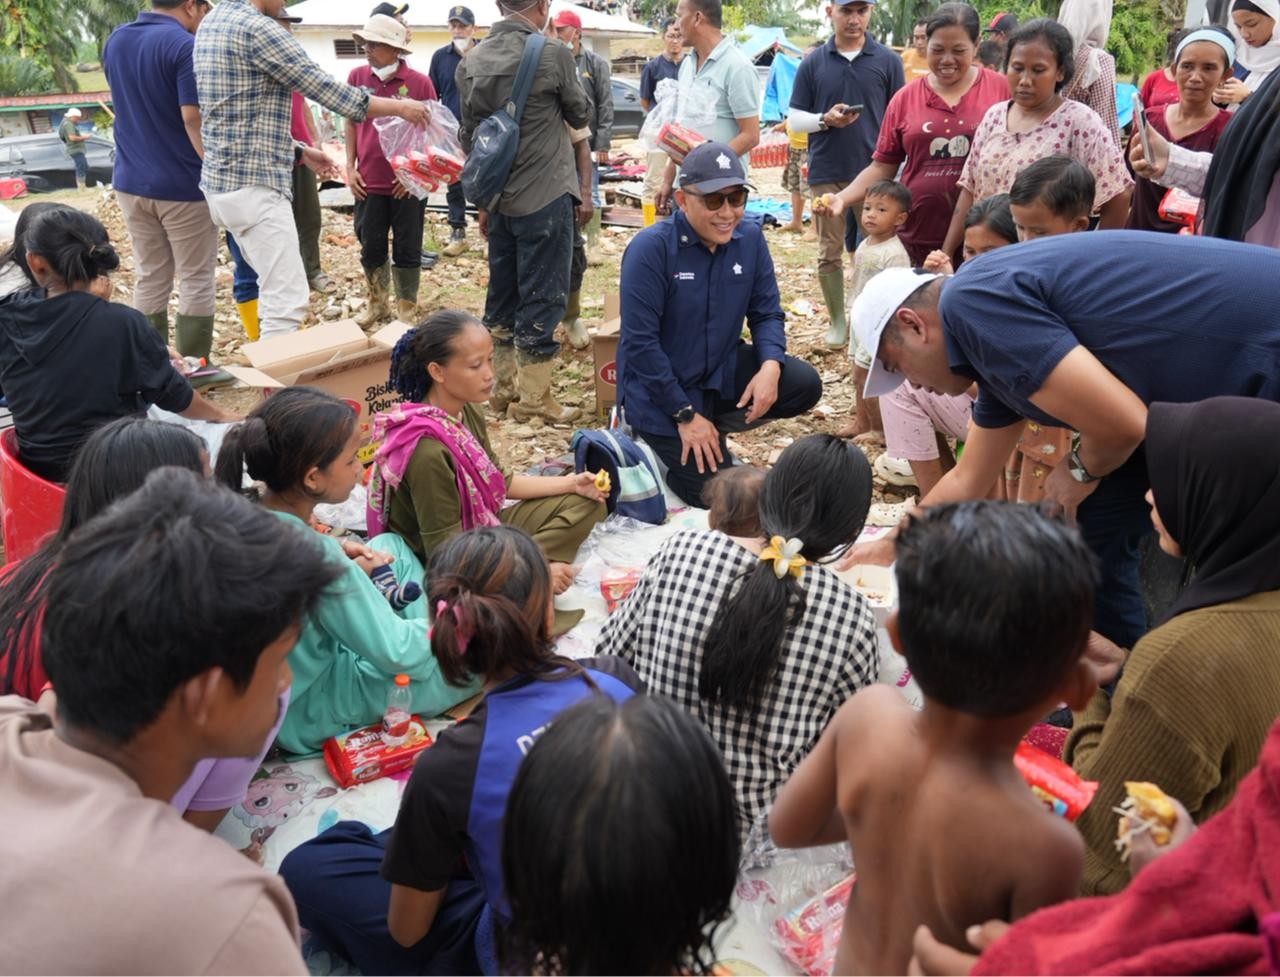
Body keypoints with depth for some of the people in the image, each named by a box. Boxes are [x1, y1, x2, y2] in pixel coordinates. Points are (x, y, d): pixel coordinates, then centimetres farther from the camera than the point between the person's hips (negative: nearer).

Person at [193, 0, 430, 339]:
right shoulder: (256, 27, -14)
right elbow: (326, 89, -13)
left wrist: (300, 151, 24)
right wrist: (399, 106, -3)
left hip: (225, 180, 10)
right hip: (254, 183, -10)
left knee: (276, 290, 20)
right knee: (287, 301, -10)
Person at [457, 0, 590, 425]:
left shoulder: (472, 61, 4)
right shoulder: (553, 55, -13)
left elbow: (469, 136, 11)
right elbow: (580, 115, 2)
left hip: (499, 199, 6)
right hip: (545, 198, -6)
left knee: (502, 295, 14)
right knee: (542, 299, 1)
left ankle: (504, 388, 24)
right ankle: (533, 400, 7)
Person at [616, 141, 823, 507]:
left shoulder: (750, 238, -5)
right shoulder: (651, 248, -21)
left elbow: (767, 314, 2)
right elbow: (640, 342, -21)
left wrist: (771, 366, -20)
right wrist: (685, 414, -19)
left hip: (723, 371, 6)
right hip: (662, 387, -5)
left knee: (804, 384, -14)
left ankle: (713, 426, 7)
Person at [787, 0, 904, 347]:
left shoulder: (888, 61, 3)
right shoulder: (812, 63, 5)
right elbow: (795, 118, 7)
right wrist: (825, 119, -13)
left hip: (874, 172, -1)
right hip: (827, 173, 1)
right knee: (830, 252, 6)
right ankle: (837, 321, 19)